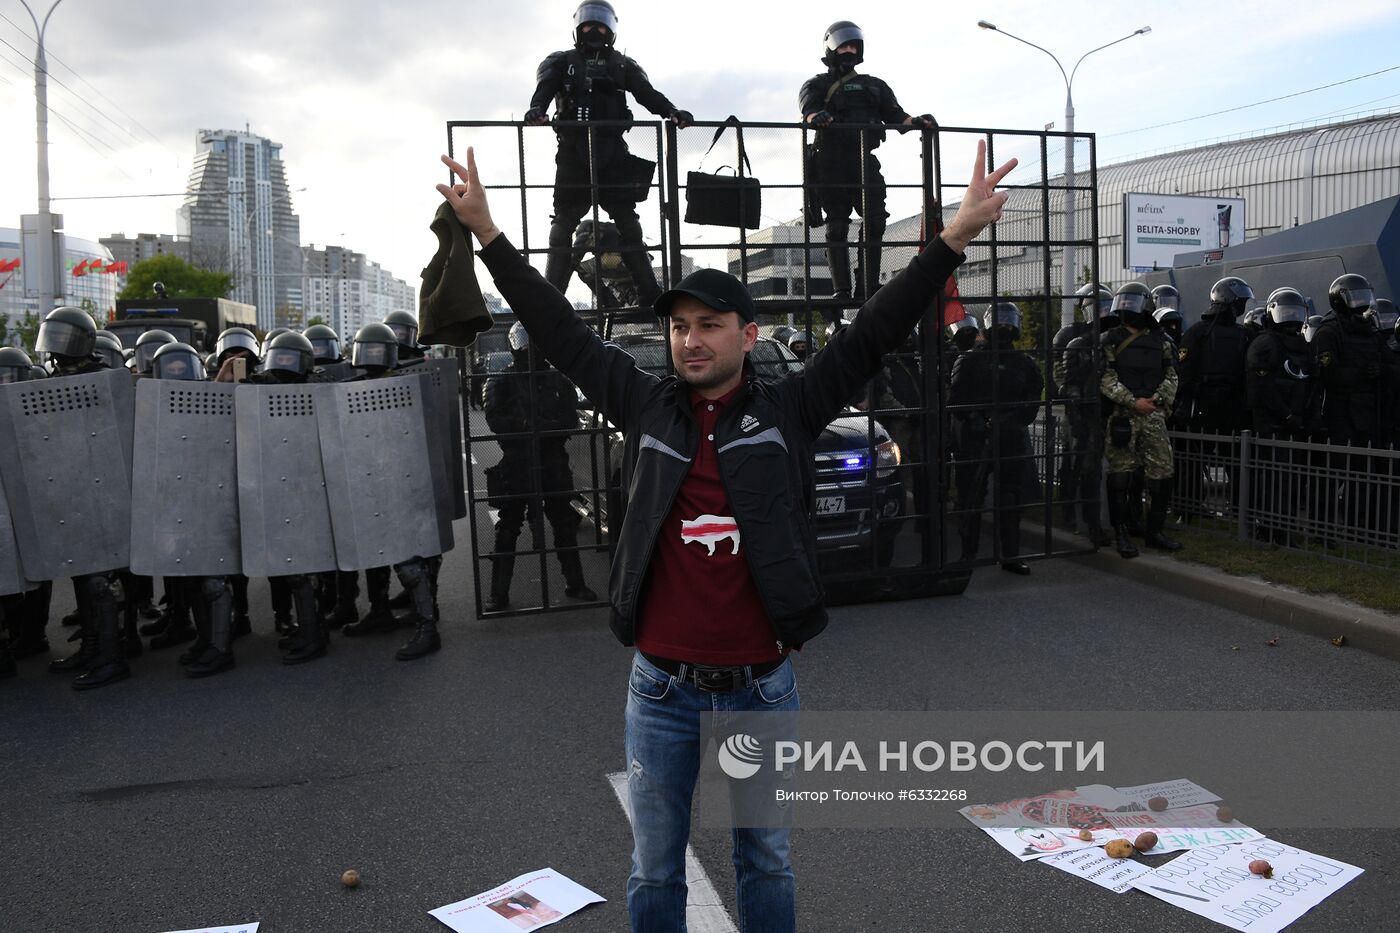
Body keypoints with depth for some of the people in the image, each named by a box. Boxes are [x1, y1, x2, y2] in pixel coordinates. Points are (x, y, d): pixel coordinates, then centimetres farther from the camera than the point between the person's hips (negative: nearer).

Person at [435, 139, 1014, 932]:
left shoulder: (789, 411, -4)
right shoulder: (647, 407, -1)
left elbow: (875, 334, -9)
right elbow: (561, 332, 2)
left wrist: (955, 239, -17)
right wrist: (487, 233, 2)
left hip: (763, 686, 0)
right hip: (662, 688, 1)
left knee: (768, 860, 21)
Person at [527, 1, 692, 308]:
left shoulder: (623, 66, 18)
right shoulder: (561, 62, 14)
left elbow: (648, 93, 3)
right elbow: (545, 88, -6)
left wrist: (672, 112, -18)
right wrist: (537, 110, -29)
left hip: (612, 152, 1)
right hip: (573, 152, -1)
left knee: (628, 222, 0)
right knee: (564, 222, -2)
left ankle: (649, 293, 0)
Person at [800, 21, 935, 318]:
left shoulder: (874, 85, 25)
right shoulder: (817, 85, 12)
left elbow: (896, 115, 12)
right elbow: (809, 109, -10)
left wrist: (916, 122, -9)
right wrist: (816, 118, -34)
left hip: (865, 163, 4)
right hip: (832, 165, -3)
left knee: (875, 222, -7)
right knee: (837, 227, -4)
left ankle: (870, 286, -2)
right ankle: (841, 291, -3)